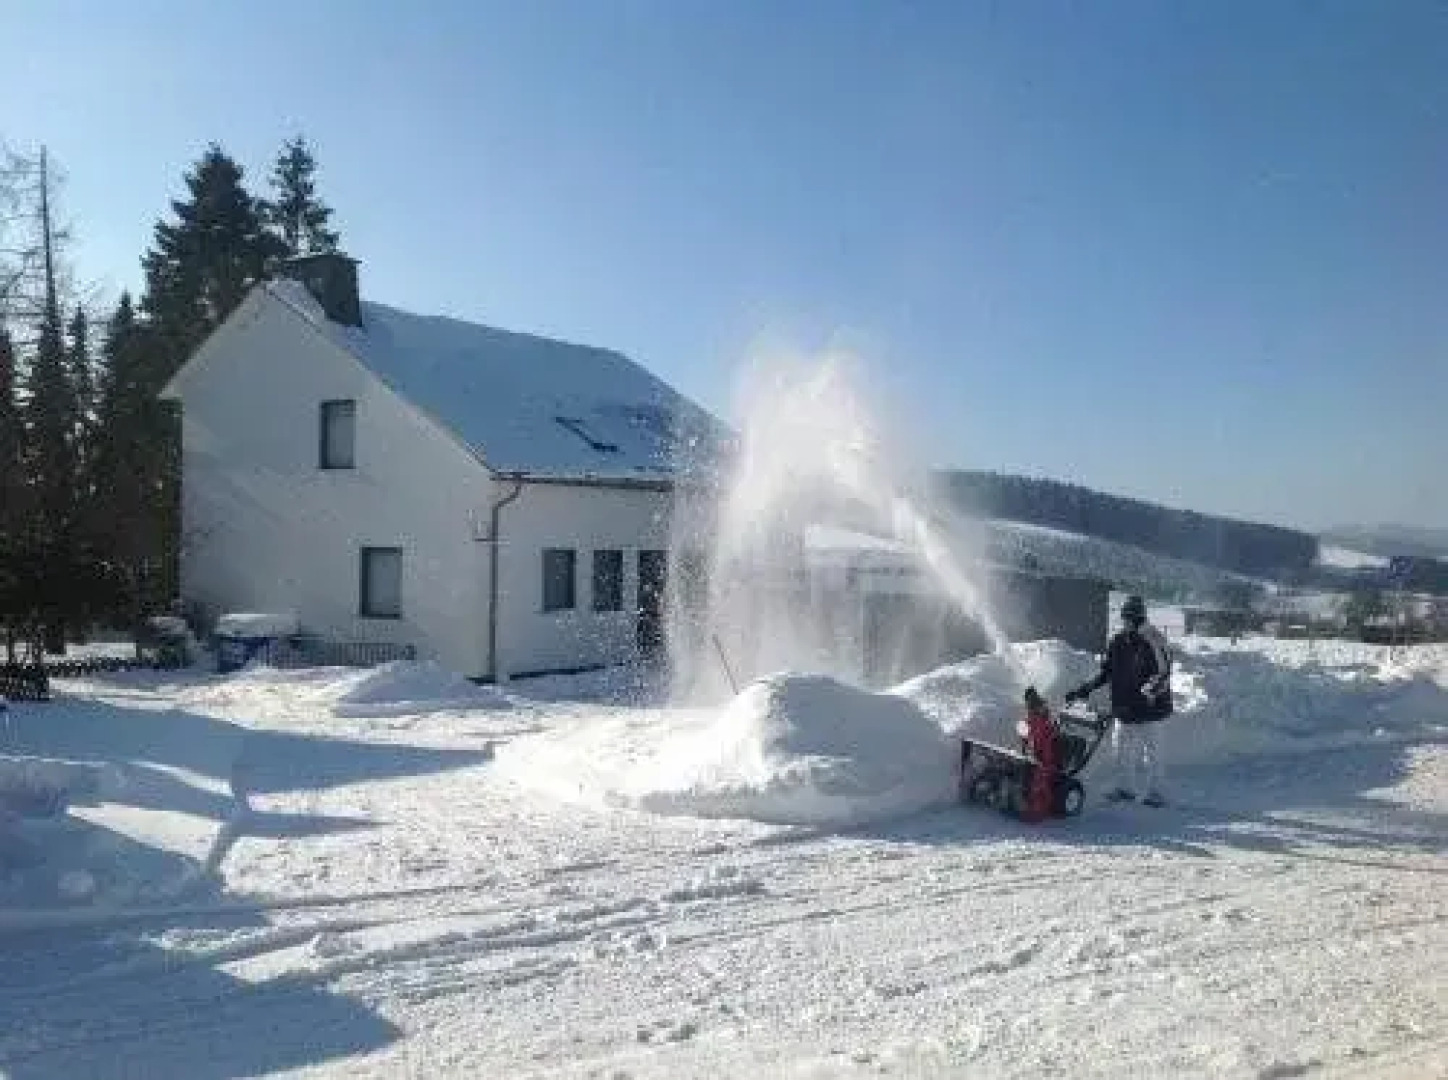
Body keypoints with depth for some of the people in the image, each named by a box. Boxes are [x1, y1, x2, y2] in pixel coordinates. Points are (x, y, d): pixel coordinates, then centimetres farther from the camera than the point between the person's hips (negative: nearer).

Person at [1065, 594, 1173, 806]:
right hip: (1124, 708, 7)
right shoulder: (1118, 643, 6)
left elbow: (1162, 675, -20)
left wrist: (1146, 694, -31)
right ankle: (1125, 787, 25)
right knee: (1121, 748, 13)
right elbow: (1105, 672, 14)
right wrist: (1085, 690, 6)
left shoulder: (1153, 642, -15)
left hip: (1149, 709, -7)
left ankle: (1156, 792, 13)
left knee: (1151, 751, 3)